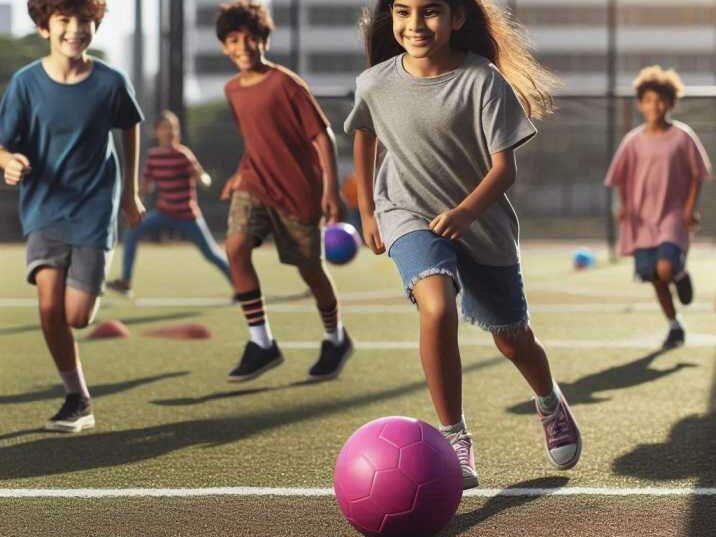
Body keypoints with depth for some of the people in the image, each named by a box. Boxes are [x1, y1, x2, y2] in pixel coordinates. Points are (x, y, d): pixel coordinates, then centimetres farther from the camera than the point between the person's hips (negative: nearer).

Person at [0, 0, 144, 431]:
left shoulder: (111, 83, -8)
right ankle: (78, 400, 4)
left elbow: (130, 127, 12)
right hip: (45, 209, 0)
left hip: (95, 210, 0)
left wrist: (131, 189, 17)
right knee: (50, 307, -13)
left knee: (76, 315, -8)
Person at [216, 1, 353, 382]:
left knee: (309, 268, 6)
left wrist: (330, 189, -18)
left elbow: (321, 135, -13)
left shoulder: (286, 84, -15)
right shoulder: (233, 90, 5)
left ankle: (336, 340, 32)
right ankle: (261, 343, -11)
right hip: (256, 183, 5)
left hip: (298, 189, -5)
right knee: (236, 247, -19)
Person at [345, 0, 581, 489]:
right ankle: (455, 439, -16)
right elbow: (364, 136, 12)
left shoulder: (483, 81, -19)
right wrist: (367, 213, 16)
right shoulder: (376, 84, -11)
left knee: (513, 340, 12)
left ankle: (551, 404, 47)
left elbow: (505, 168, -19)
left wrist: (465, 212, -36)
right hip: (409, 215, 0)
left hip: (482, 221, 0)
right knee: (438, 308, -29)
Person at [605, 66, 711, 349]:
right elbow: (620, 179, 8)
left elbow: (697, 174, 2)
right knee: (654, 277, 5)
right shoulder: (634, 140, 1)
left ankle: (681, 275, 17)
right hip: (643, 218, 3)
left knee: (665, 269, -21)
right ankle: (675, 327, 23)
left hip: (674, 215, -3)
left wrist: (690, 208, -6)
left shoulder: (682, 136, -5)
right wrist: (624, 206, -6)